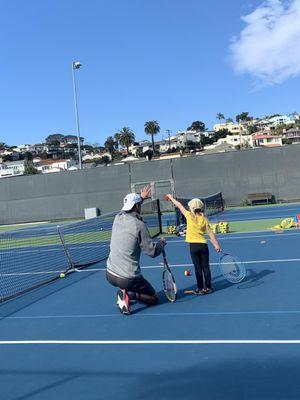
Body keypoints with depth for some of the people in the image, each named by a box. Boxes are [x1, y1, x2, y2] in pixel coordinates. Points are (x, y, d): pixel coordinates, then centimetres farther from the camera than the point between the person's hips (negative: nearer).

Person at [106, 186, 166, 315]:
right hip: (128, 279, -7)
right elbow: (152, 251, -14)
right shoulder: (139, 225, -17)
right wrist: (162, 243, 6)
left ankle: (123, 293, 14)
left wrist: (140, 197, 38)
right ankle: (129, 294, -12)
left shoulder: (118, 218, 2)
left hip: (110, 275, 7)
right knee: (154, 298, 14)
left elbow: (128, 209, 28)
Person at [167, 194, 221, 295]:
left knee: (198, 268, 4)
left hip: (193, 246, -3)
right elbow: (210, 233, 0)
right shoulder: (204, 219, 1)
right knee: (206, 267, 10)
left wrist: (171, 198, 19)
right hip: (203, 245, 3)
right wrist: (216, 244, 2)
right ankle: (208, 287, 17)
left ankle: (200, 289, 11)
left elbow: (179, 205, 6)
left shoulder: (189, 216, -6)